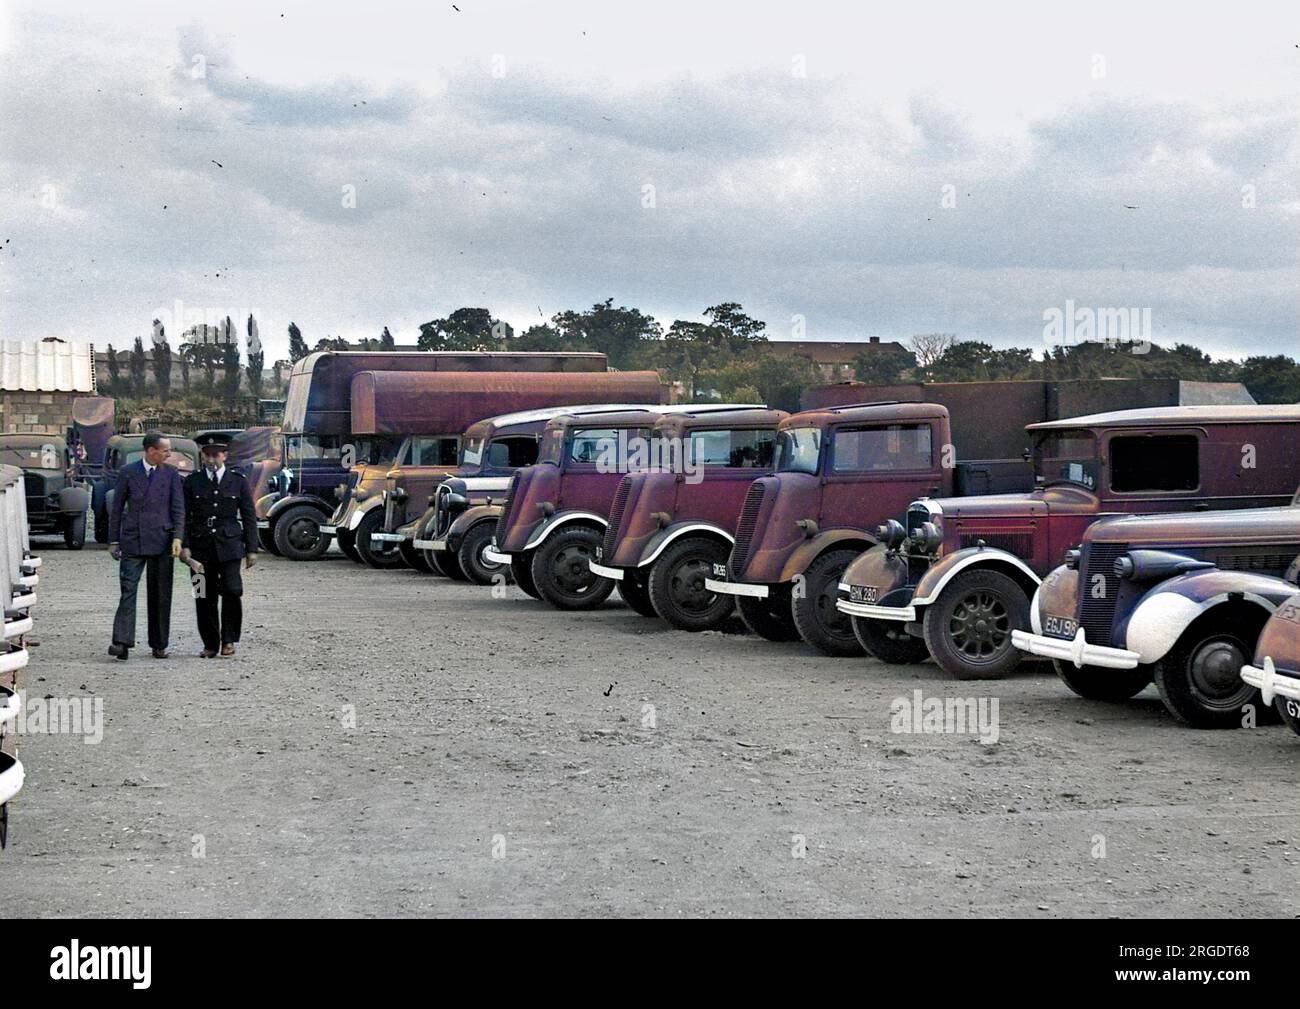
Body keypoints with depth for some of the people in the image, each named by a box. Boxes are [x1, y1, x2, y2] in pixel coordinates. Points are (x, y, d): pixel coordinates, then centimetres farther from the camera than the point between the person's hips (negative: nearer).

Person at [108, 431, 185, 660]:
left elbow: (178, 508, 1)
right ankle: (122, 643, -14)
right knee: (128, 591, -8)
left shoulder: (171, 475, 6)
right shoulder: (128, 472, 5)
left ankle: (159, 645, 11)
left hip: (160, 542, 1)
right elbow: (117, 508, 8)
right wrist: (113, 541, 5)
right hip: (132, 542, -1)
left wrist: (177, 538, -12)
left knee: (160, 595, 3)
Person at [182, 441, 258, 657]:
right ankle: (210, 644, 10)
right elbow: (185, 516, 6)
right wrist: (184, 545, -5)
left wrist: (251, 548, 3)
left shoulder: (238, 480, 7)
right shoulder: (192, 481, 8)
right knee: (205, 597, 1)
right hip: (201, 546, 1)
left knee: (231, 591, -14)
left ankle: (229, 640, 1)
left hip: (229, 544, -1)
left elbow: (249, 516, 8)